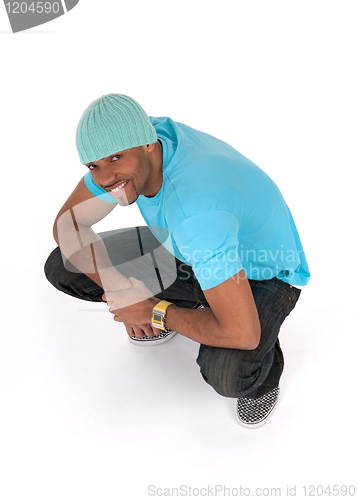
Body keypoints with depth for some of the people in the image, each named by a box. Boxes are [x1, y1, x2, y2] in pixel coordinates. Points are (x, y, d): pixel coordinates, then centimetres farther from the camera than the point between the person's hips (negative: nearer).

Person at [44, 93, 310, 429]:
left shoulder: (194, 212, -42)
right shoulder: (127, 140, -19)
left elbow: (242, 333, -42)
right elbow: (68, 224, -8)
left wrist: (155, 312, -25)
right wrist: (120, 291, -21)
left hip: (265, 275, -5)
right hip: (198, 254, 6)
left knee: (226, 375, -37)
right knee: (62, 267, -3)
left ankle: (262, 365, 1)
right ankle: (182, 305, 15)